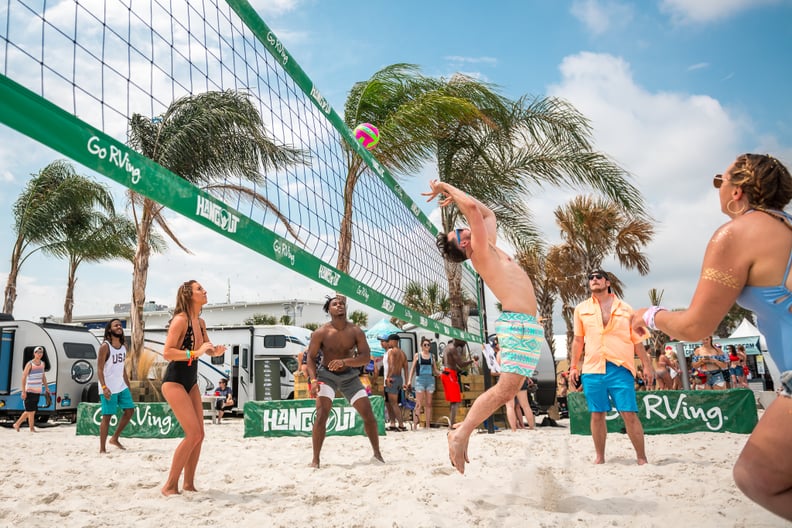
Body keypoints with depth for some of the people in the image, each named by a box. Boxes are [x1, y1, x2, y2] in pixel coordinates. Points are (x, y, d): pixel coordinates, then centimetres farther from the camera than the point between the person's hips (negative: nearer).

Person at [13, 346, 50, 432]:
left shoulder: (42, 363, 10)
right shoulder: (30, 364, -10)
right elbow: (24, 377, -12)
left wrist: (46, 388, 17)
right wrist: (23, 391, -17)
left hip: (38, 391, 7)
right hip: (30, 391, -7)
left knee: (29, 410, 13)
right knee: (31, 411, -2)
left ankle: (17, 424, 27)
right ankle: (32, 428, 5)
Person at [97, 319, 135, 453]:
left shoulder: (124, 346, 10)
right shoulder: (105, 346, -12)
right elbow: (99, 369, -15)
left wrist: (128, 385, 17)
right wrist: (104, 387, -24)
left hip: (122, 386, 7)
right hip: (109, 388, -7)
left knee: (130, 410, 8)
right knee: (107, 416, -3)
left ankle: (114, 438, 22)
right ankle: (102, 449, 5)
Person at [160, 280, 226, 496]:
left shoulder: (200, 322, 8)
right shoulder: (181, 320, -17)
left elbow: (207, 349, 21)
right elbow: (167, 352, -23)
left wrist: (216, 351, 0)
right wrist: (195, 353, -29)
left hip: (191, 382, 9)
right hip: (174, 381, -9)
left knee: (199, 434, 7)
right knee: (193, 434, -13)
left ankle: (188, 484, 19)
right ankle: (170, 486, -2)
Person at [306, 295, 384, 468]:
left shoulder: (356, 331, -13)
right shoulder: (321, 333, -17)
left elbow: (366, 357, -19)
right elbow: (311, 357, -11)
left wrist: (344, 361, -35)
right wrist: (313, 379, -26)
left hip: (349, 375, 2)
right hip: (326, 375, -2)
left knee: (368, 414, 0)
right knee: (321, 414, -19)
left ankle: (377, 453, 20)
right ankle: (315, 459, -7)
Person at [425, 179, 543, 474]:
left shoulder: (489, 250, 19)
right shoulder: (481, 251, -6)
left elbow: (488, 213, 31)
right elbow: (473, 208, -14)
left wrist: (451, 193, 27)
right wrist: (448, 189, 1)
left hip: (522, 325, 9)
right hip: (519, 323, -9)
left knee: (506, 389, 8)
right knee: (507, 388, -15)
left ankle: (462, 430, 12)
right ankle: (461, 434, -10)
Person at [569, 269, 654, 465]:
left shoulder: (625, 309, 9)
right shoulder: (581, 309, 11)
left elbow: (637, 340, 11)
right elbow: (578, 340, 15)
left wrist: (647, 366, 6)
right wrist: (574, 365, 11)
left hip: (620, 368, -1)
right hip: (592, 369, 2)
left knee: (629, 413, -5)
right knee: (597, 414, 6)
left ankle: (642, 458, 5)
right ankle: (599, 458, 18)